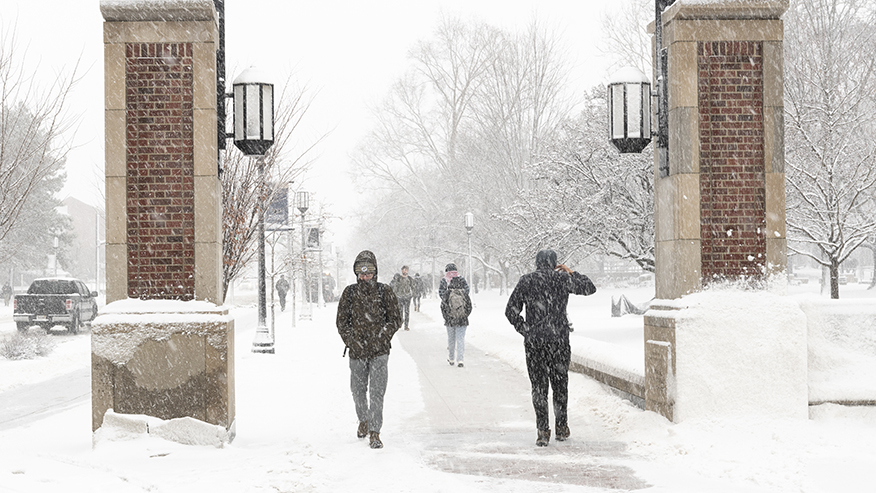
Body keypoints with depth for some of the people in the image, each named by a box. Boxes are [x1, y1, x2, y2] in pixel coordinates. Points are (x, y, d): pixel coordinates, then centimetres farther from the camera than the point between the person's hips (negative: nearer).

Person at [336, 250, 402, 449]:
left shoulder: (385, 292, -1)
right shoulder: (349, 293, 2)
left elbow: (396, 319, 2)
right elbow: (342, 322, 5)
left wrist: (381, 338, -7)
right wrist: (352, 341, -5)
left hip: (379, 351, -2)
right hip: (357, 351, 2)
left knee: (377, 392, -10)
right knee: (358, 390, 15)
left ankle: (374, 433, -8)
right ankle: (363, 421, 40)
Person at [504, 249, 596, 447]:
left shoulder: (526, 281, 2)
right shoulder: (563, 279, 0)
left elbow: (511, 311, 0)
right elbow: (590, 288, 13)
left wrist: (525, 330, 10)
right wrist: (572, 273, 23)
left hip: (533, 342, 0)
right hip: (559, 340, 0)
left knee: (539, 386, 4)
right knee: (560, 383, 13)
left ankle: (543, 431, -1)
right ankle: (561, 428, 20)